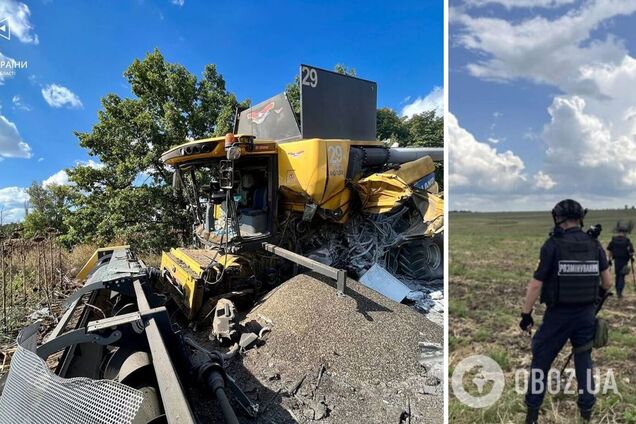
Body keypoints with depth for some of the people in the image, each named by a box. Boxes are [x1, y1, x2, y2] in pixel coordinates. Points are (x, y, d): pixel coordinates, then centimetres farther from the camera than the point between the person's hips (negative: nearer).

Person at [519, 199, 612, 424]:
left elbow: (536, 284, -15)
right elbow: (608, 282, 5)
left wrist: (526, 314, -7)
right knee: (583, 358, 22)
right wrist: (598, 295, 27)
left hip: (558, 314, -4)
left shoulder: (552, 245, -14)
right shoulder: (595, 245, -1)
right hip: (586, 313, 4)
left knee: (541, 359, 9)